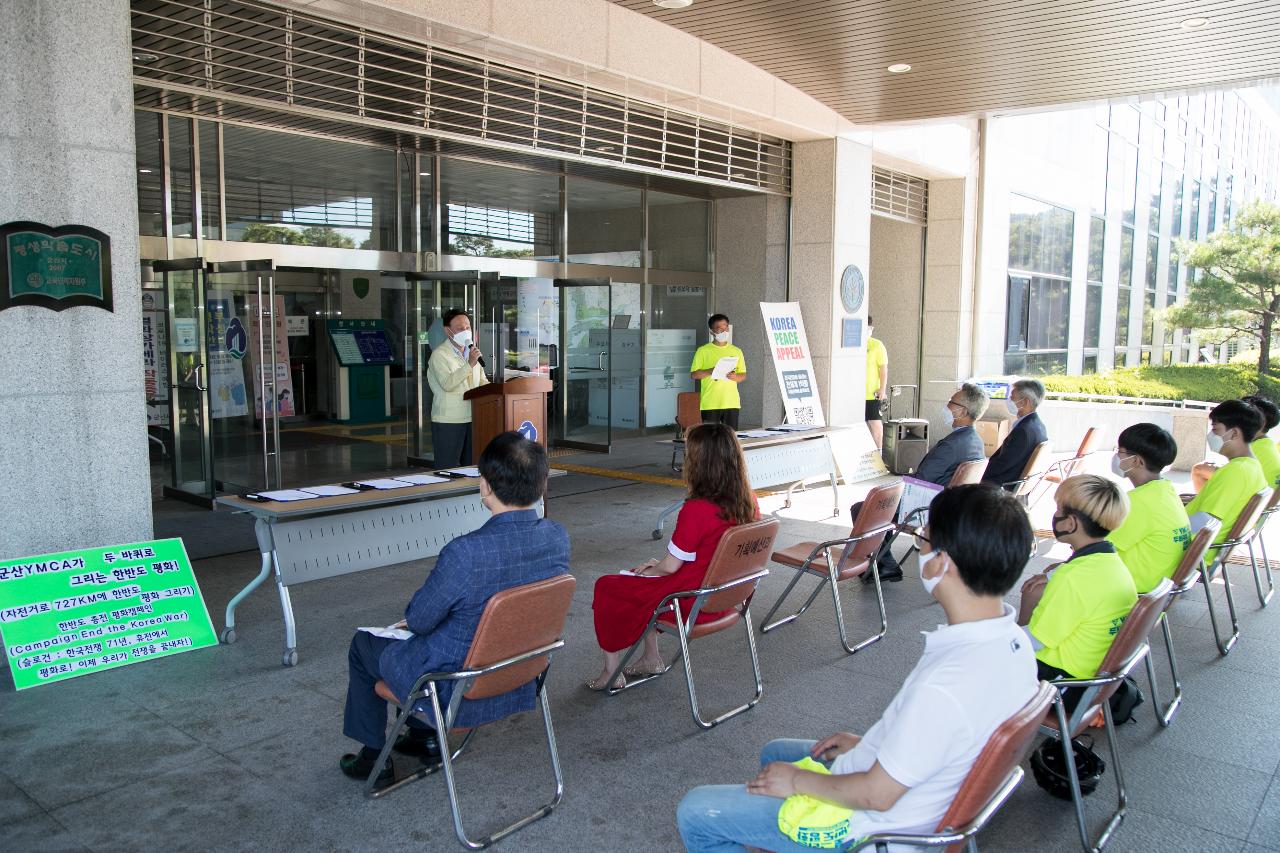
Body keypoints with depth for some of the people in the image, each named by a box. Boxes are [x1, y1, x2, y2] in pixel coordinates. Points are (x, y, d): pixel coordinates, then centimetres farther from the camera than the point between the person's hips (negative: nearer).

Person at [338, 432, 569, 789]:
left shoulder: (466, 553, -35)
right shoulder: (558, 538, -14)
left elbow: (418, 620, -18)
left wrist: (414, 618, 8)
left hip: (456, 692, -6)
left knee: (363, 643, 21)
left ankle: (374, 756, 34)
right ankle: (426, 736, 45)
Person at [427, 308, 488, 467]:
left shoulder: (472, 352, 17)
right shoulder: (439, 354, -6)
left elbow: (482, 382, 20)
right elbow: (447, 384, -21)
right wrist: (470, 364, -27)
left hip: (472, 418, 7)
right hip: (448, 422, -7)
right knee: (447, 470, -4)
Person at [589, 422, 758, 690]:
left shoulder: (696, 510, -29)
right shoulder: (749, 501, -5)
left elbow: (670, 566, -19)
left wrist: (647, 569, 4)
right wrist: (658, 565, 11)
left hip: (692, 604, -8)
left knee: (606, 587, 9)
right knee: (644, 581, 29)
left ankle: (611, 672, 19)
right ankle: (652, 659, 34)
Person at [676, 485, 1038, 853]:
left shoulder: (943, 685, -38)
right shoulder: (1013, 641, -10)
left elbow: (877, 795, -25)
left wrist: (797, 781, -10)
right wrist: (868, 744, 10)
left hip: (872, 824, -9)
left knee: (694, 813, 0)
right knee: (775, 752, 29)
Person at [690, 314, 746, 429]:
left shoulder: (736, 351, 13)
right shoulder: (703, 351, 3)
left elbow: (744, 375, 15)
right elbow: (694, 374, 0)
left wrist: (735, 376, -8)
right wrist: (712, 371, -16)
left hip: (731, 403, 3)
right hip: (710, 404, -3)